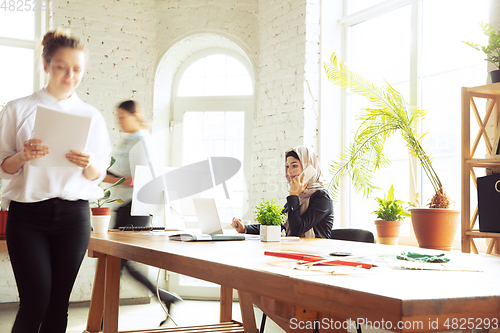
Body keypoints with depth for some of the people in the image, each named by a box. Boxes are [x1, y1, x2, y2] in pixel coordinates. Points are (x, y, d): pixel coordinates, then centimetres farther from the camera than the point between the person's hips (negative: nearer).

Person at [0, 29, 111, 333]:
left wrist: (88, 164, -13)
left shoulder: (91, 116, 8)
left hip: (74, 215, 2)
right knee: (36, 300, -10)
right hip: (28, 214, -2)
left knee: (59, 303, 4)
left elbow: (99, 174, 9)